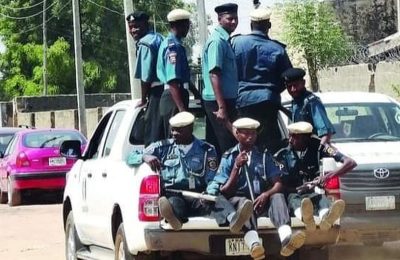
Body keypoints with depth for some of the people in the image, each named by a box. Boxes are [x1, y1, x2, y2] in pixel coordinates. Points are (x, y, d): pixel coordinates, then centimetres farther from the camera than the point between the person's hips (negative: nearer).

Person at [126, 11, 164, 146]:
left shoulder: (144, 44, -11)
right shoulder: (158, 38, 18)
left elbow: (146, 77, -14)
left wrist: (143, 100, -1)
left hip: (157, 92, -9)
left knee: (152, 135, -6)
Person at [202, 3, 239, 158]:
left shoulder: (224, 40, 14)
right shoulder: (217, 41, -15)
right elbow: (214, 75, -23)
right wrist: (222, 107, -28)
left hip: (226, 99, 10)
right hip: (219, 101, -10)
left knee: (220, 144, 13)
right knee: (227, 145, -8)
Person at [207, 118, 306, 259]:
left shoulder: (264, 155, 16)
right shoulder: (228, 157, 10)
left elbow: (278, 184, 6)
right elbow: (225, 192, 2)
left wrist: (266, 195, -16)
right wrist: (236, 167, -10)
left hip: (261, 201, 2)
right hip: (237, 200, -2)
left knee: (278, 197, -29)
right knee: (243, 201, -36)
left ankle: (286, 238, -58)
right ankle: (253, 244, -65)